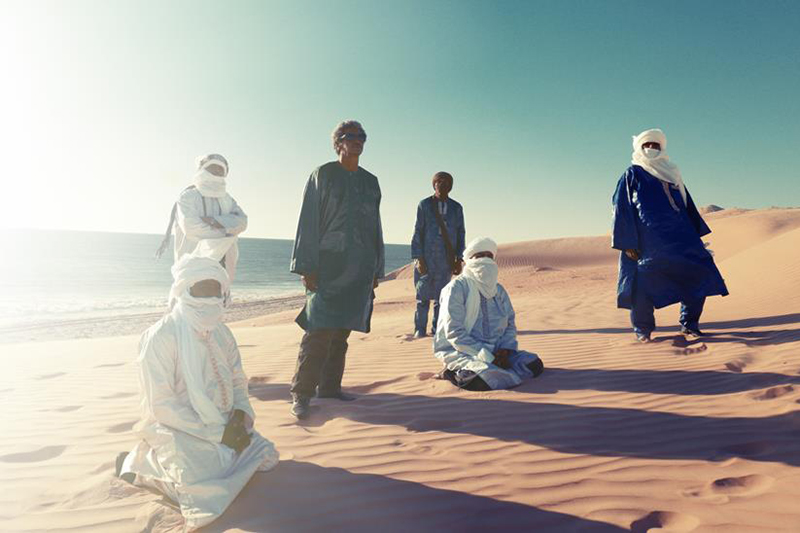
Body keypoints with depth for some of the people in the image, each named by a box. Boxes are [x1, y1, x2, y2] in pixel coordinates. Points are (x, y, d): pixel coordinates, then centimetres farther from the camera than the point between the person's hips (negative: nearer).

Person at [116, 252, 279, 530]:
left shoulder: (221, 332, 2)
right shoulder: (161, 336, -18)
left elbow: (238, 383, 8)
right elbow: (161, 405, -19)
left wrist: (239, 415, -13)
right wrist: (216, 433, -21)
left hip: (221, 425, 7)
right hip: (177, 429, -7)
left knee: (266, 456, -2)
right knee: (207, 490, -25)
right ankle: (140, 464, 2)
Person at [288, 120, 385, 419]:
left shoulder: (371, 182, 18)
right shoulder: (323, 175, 3)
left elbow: (376, 227, 19)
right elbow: (308, 222, -3)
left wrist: (377, 270, 15)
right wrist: (307, 267, -11)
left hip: (360, 269, 5)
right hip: (328, 266, -5)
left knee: (341, 331, 9)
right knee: (319, 330, -10)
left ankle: (330, 386, 19)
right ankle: (302, 393, -2)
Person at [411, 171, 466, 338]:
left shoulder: (456, 208, 10)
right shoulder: (424, 205, 3)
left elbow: (461, 234, 11)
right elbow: (417, 232, -1)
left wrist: (459, 259, 3)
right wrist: (418, 258, -8)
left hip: (446, 259, 2)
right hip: (426, 257, -2)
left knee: (441, 296, 4)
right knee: (423, 295, 1)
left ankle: (436, 329, 13)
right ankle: (419, 329, 12)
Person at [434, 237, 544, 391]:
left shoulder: (498, 290, 13)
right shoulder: (456, 288, -9)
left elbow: (510, 324, 13)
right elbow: (454, 333, -16)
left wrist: (505, 349, -9)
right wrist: (489, 358, -20)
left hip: (494, 350, 7)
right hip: (460, 351, -7)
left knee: (534, 364, -11)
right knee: (490, 377, -34)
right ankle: (456, 373, -3)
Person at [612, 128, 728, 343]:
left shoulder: (671, 174, 23)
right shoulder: (632, 175, 7)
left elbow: (687, 205, 24)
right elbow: (622, 209, -2)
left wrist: (696, 234, 16)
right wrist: (628, 243, -12)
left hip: (679, 237, 5)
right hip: (647, 240, -5)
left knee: (698, 273, -5)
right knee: (644, 281, -9)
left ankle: (689, 324, 8)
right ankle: (643, 329, 8)